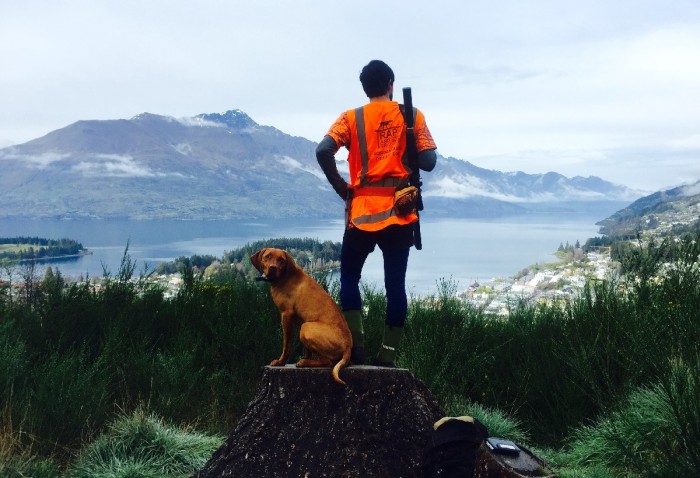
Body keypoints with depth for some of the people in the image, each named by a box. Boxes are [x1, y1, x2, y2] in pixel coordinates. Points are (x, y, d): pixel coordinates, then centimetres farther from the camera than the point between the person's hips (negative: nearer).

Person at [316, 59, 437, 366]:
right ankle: (388, 355, 4)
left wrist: (341, 187, 1)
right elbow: (428, 161, -1)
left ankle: (356, 346, 0)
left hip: (362, 211, 0)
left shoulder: (351, 118, 4)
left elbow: (323, 151, -11)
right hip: (399, 212, 1)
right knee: (395, 283, 5)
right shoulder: (412, 116, 5)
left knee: (349, 277, 13)